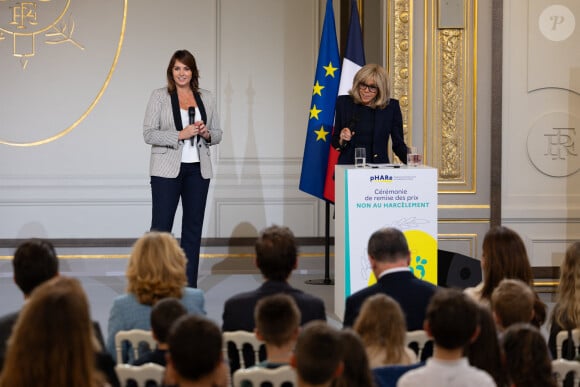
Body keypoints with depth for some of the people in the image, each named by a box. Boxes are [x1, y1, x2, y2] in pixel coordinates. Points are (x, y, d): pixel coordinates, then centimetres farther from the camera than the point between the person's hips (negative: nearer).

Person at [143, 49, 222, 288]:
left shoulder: (206, 98, 10)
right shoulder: (160, 96, -1)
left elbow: (217, 134, 13)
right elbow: (149, 133, -8)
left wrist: (206, 133, -9)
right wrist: (180, 135, -18)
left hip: (198, 170, 4)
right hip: (167, 170, -4)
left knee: (193, 227, 6)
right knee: (161, 226, -5)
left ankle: (189, 285, 12)